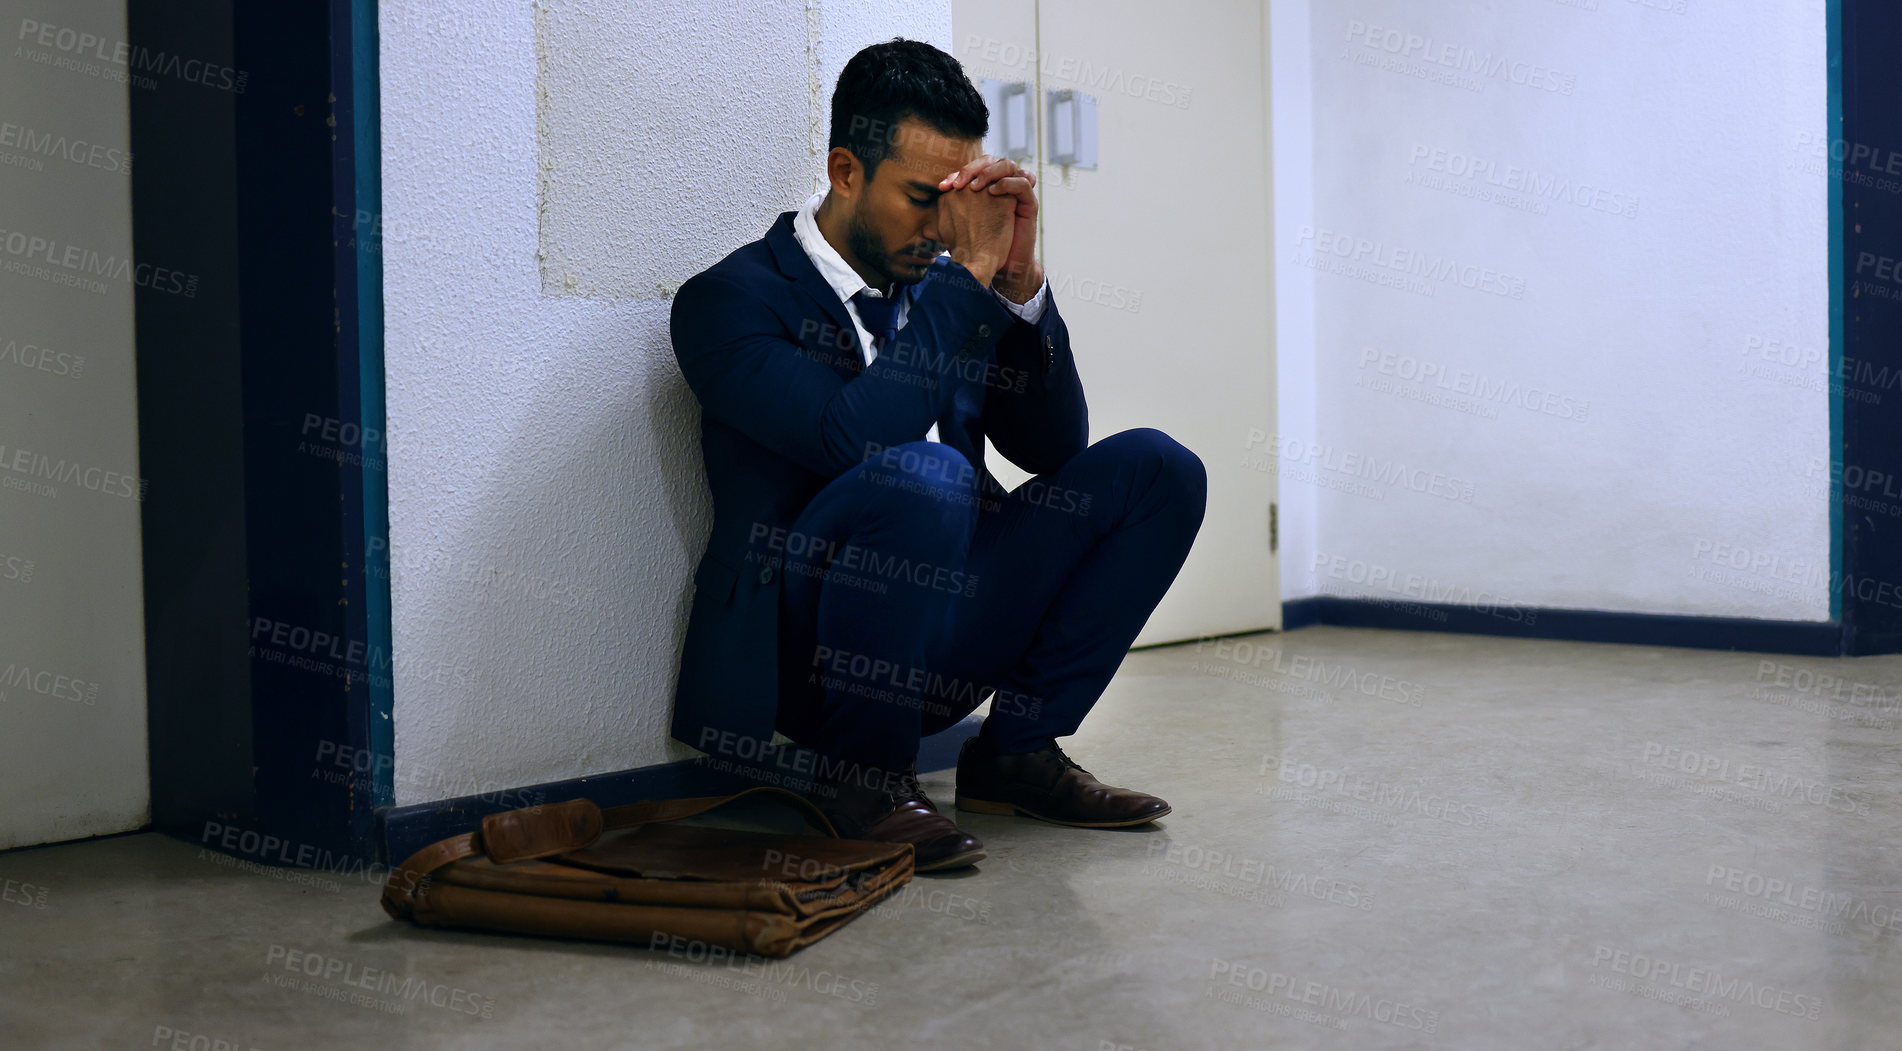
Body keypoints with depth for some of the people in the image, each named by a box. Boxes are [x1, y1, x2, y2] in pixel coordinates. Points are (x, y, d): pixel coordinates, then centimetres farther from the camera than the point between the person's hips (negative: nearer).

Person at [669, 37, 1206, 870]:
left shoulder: (937, 285, 11)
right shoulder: (730, 300, -9)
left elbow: (1054, 448, 6)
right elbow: (853, 437, -27)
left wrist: (1019, 279, -7)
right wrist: (970, 273, -20)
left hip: (947, 632, 7)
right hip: (803, 650, -7)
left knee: (1155, 467, -5)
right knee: (925, 477, -36)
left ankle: (1016, 749, 1)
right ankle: (862, 772, -14)